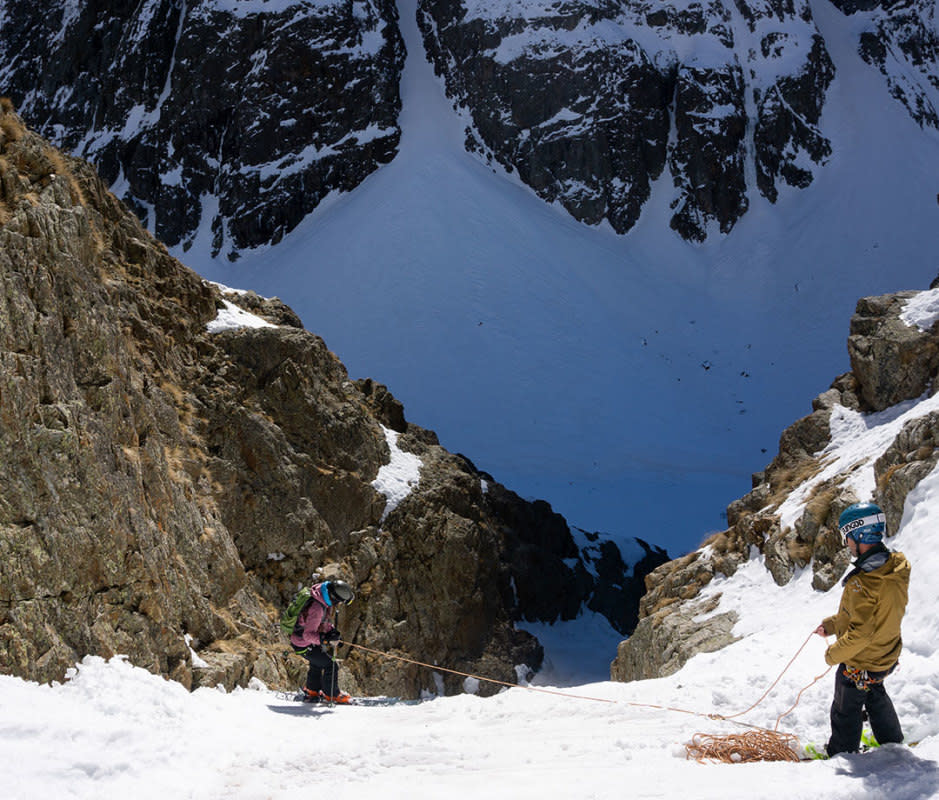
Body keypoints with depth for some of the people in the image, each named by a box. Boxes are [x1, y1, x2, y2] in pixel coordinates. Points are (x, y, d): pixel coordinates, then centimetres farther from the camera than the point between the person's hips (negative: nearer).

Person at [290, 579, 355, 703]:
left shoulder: (323, 594, -12)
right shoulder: (317, 609, -39)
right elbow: (308, 634, -35)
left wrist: (331, 629, -4)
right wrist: (325, 638, -45)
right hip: (304, 645, -9)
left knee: (317, 663, 30)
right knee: (331, 666, -2)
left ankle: (311, 692, 50)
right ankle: (331, 695, 19)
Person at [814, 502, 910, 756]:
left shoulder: (864, 582, -36)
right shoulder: (894, 567, -7)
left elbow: (861, 631, -32)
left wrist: (834, 654, -16)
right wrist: (831, 624, 8)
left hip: (860, 663, -8)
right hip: (886, 655, 8)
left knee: (846, 710, 15)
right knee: (876, 697, 32)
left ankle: (841, 753, 34)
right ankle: (892, 741, 50)